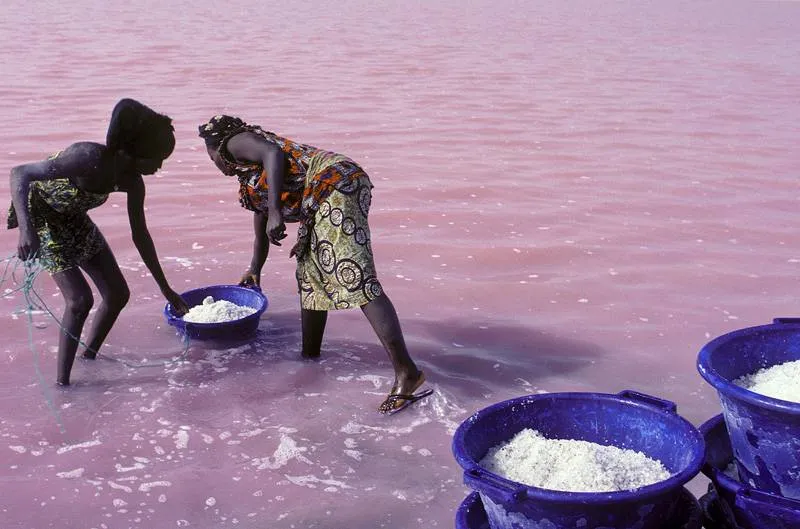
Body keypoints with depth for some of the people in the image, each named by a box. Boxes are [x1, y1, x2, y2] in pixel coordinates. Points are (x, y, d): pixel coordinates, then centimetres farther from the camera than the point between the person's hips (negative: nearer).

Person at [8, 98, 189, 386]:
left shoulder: (131, 181, -12)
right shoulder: (90, 159, -35)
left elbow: (140, 235, 1)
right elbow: (20, 173, -37)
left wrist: (166, 289, 7)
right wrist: (26, 230, -51)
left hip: (73, 219, 7)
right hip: (39, 214, -7)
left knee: (118, 294, 5)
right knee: (79, 299, -18)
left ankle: (89, 356, 25)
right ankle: (62, 382, -5)